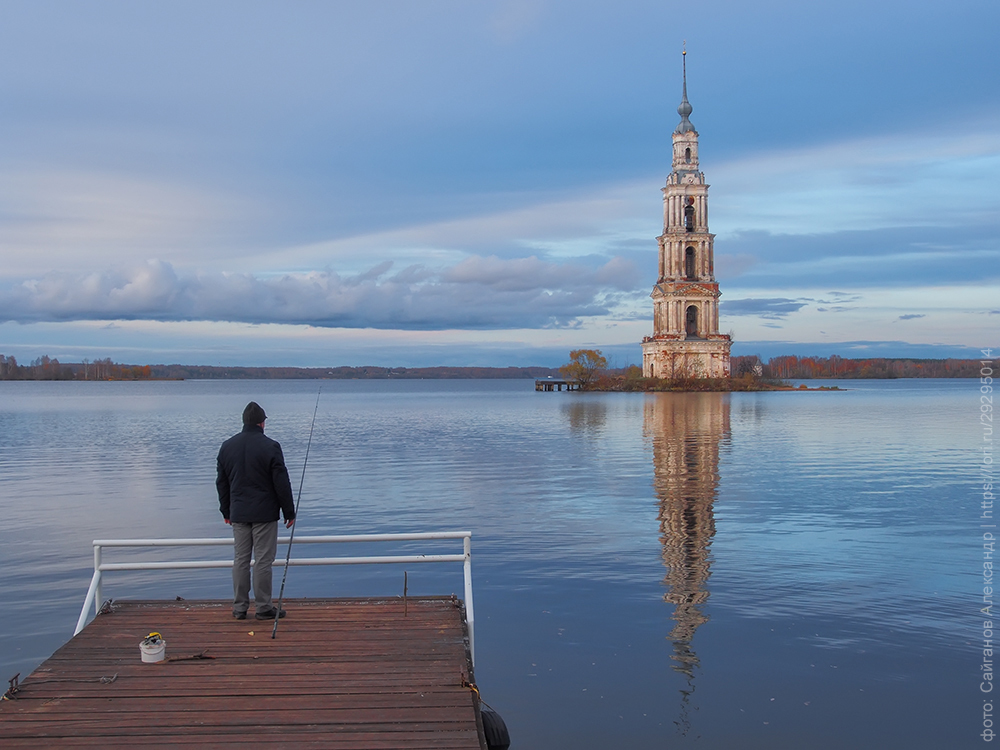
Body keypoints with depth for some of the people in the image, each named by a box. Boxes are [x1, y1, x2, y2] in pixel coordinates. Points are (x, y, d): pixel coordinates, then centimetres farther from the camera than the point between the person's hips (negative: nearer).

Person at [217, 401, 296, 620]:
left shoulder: (227, 446, 7)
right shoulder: (270, 447, -11)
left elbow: (221, 483, 14)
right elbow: (282, 483, -9)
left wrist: (226, 511, 22)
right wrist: (289, 512, -1)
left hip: (238, 514, 5)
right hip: (264, 513, -5)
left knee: (240, 559, 10)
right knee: (263, 560, 0)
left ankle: (239, 607, 14)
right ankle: (263, 608, 4)